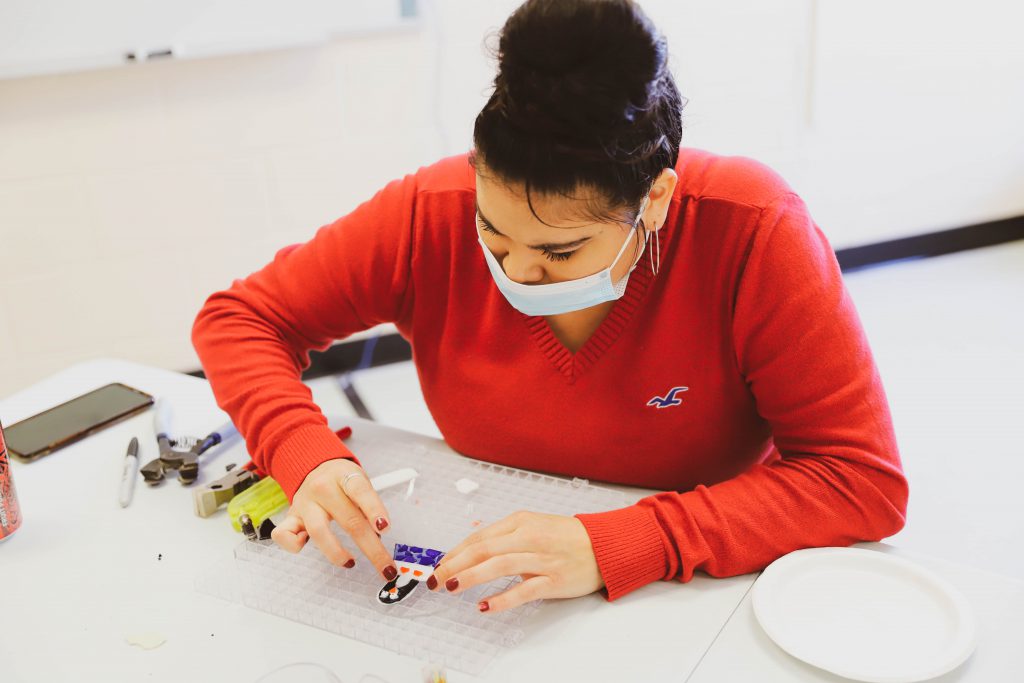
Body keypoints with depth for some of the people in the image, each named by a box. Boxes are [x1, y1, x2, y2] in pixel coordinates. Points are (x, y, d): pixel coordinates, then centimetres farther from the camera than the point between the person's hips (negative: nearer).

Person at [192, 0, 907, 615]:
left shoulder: (752, 230, -25)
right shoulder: (432, 214, -18)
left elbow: (867, 479, -25)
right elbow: (240, 318, -7)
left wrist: (613, 547, -34)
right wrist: (310, 457, -27)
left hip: (705, 582, -1)